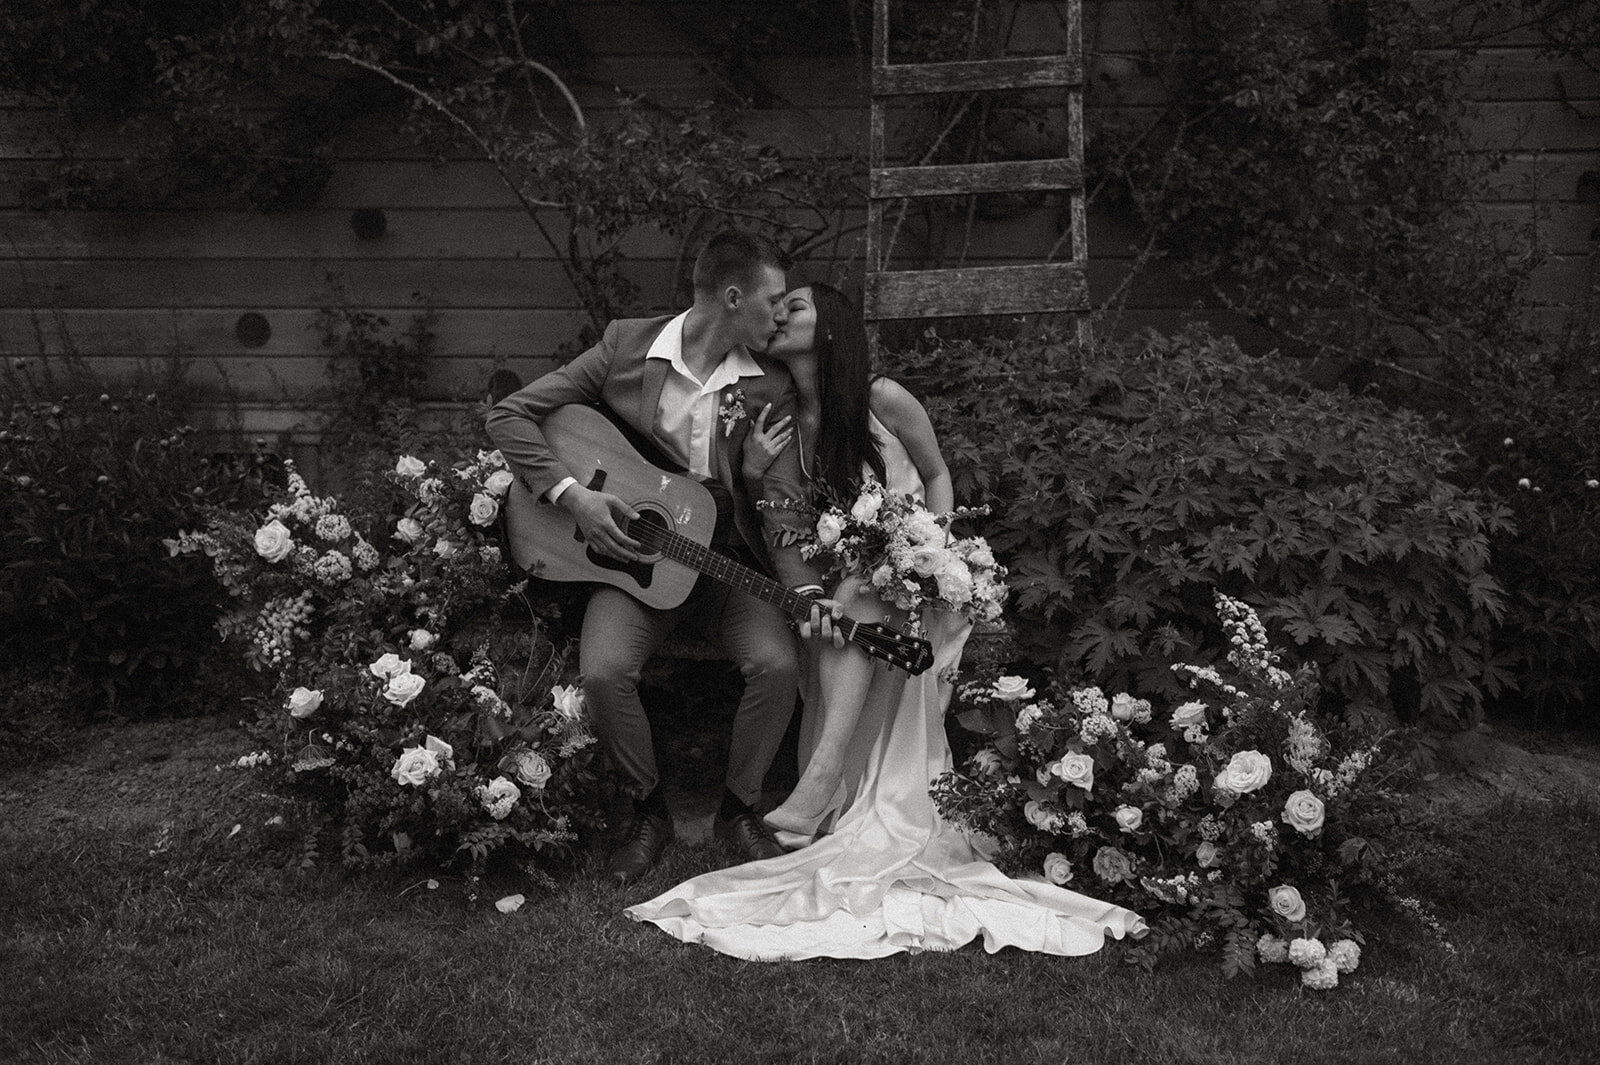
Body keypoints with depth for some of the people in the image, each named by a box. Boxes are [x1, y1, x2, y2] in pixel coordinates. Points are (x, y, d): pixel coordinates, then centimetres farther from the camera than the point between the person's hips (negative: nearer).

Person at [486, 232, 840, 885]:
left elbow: (781, 498, -8)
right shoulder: (626, 347, -5)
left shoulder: (770, 386, 0)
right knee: (603, 673, -28)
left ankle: (739, 808, 2)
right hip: (632, 555, -1)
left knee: (777, 665, -25)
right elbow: (509, 415, -4)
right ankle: (648, 811, 1)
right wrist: (571, 495, -18)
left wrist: (804, 589, -25)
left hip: (729, 559, 1)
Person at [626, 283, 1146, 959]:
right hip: (839, 591, 4)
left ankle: (820, 783, -44)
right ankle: (834, 813, -27)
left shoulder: (883, 399, -8)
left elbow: (937, 476, 5)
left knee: (856, 592, -32)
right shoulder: (783, 423, 4)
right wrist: (754, 474, -9)